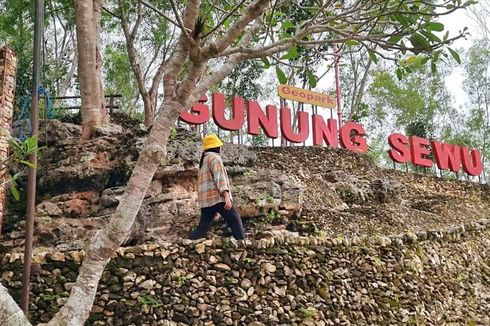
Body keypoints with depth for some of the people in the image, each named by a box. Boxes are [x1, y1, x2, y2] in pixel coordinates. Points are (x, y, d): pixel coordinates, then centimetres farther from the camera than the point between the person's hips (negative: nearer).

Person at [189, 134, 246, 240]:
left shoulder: (203, 160, 24)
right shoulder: (214, 158, -4)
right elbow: (219, 178, -16)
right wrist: (226, 196, -24)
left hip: (206, 199, 9)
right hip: (217, 197, -9)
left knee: (203, 226, 8)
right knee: (235, 220, -4)